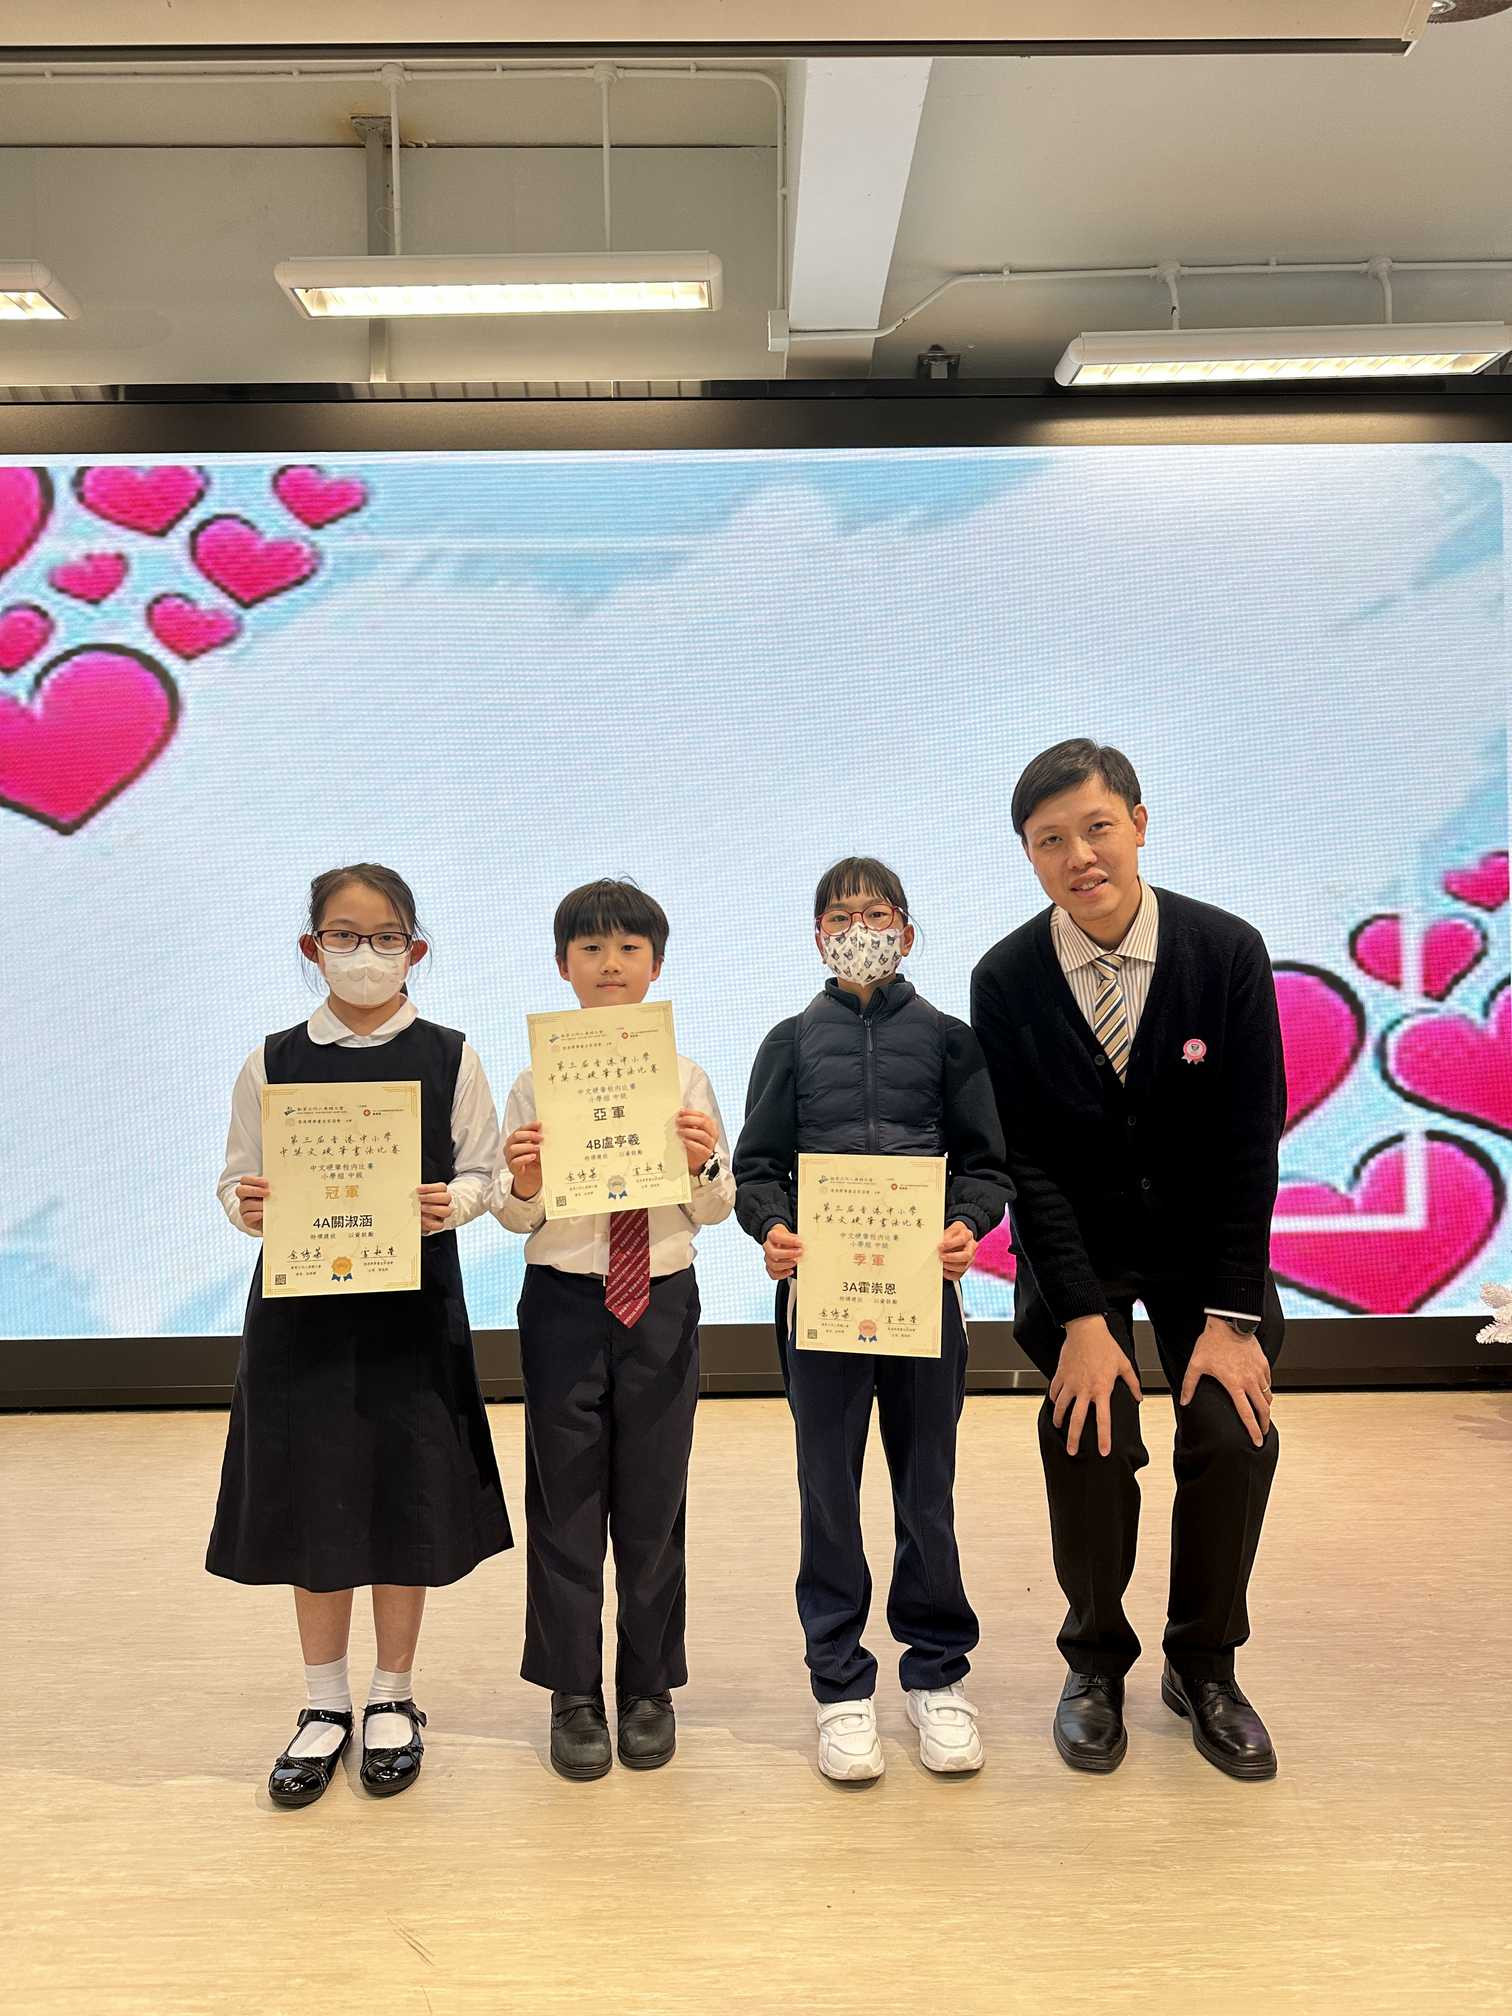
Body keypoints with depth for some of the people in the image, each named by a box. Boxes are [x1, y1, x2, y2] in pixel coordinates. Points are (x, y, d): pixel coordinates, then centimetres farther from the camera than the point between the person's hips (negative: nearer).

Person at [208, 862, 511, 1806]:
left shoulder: (450, 1057, 0)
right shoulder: (274, 1060, 3)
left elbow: (481, 1172, 1)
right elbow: (239, 1179, 6)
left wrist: (451, 1205, -18)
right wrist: (247, 1207, -15)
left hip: (413, 1309, -1)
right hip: (301, 1306, 1)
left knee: (407, 1501, 7)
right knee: (312, 1503, 8)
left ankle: (393, 1701, 27)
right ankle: (326, 1705, 27)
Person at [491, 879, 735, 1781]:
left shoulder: (686, 1079, 0)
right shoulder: (538, 1081, -1)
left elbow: (715, 1209, 0)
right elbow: (513, 1217, -1)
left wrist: (705, 1164, -20)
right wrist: (522, 1182, -23)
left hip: (662, 1301, 1)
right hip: (564, 1301, 0)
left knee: (655, 1502, 11)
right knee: (565, 1503, 8)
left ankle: (649, 1689, 30)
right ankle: (574, 1696, 26)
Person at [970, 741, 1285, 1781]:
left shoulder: (1228, 951, -15)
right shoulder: (1006, 981, -14)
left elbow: (1250, 1142, -13)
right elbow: (1025, 1159, -12)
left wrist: (1230, 1314, -15)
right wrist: (1082, 1318, -16)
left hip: (1207, 1235, 1)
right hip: (1075, 1240, 0)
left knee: (1235, 1436, -9)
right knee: (1090, 1439, -12)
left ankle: (1205, 1666, 16)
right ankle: (1097, 1666, 13)